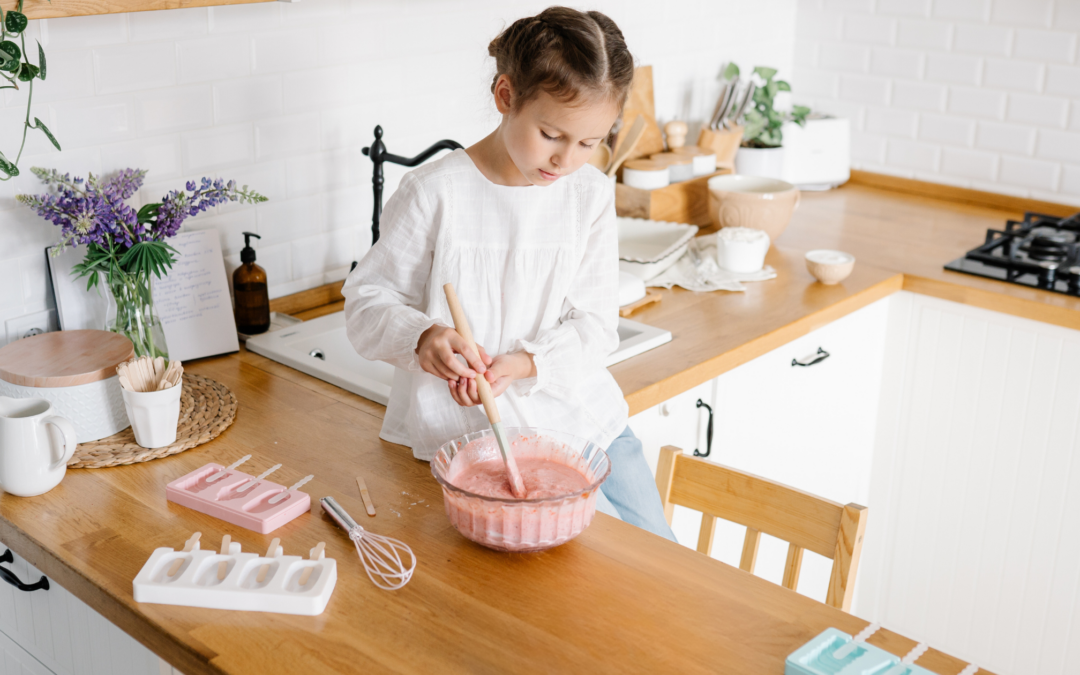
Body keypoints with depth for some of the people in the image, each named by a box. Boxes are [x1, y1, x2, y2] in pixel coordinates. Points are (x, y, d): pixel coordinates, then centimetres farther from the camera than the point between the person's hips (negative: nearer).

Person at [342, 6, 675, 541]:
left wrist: (519, 364, -20)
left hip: (585, 418, 5)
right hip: (473, 435, -4)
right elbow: (367, 297, -6)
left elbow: (594, 324, -2)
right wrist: (418, 337, -28)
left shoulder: (591, 196, 0)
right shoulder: (435, 192, -11)